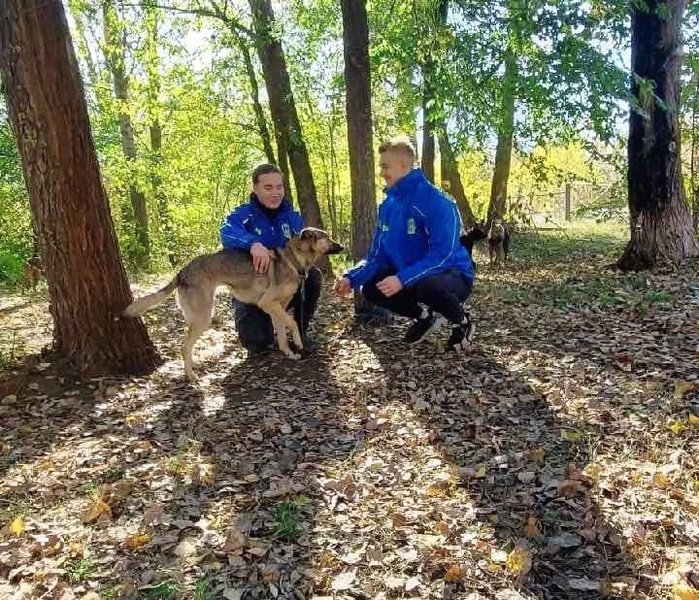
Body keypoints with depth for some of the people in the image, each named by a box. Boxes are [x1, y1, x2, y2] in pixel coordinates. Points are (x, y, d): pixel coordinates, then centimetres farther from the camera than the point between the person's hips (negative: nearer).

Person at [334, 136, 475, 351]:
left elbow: (443, 254, -30)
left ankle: (461, 320, -4)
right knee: (371, 288, -9)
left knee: (427, 286, -39)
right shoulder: (387, 205, 1)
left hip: (452, 275, -7)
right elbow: (378, 255, 3)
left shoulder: (436, 202, -23)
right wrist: (351, 278, -13)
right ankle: (423, 315, 14)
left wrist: (403, 279, -37)